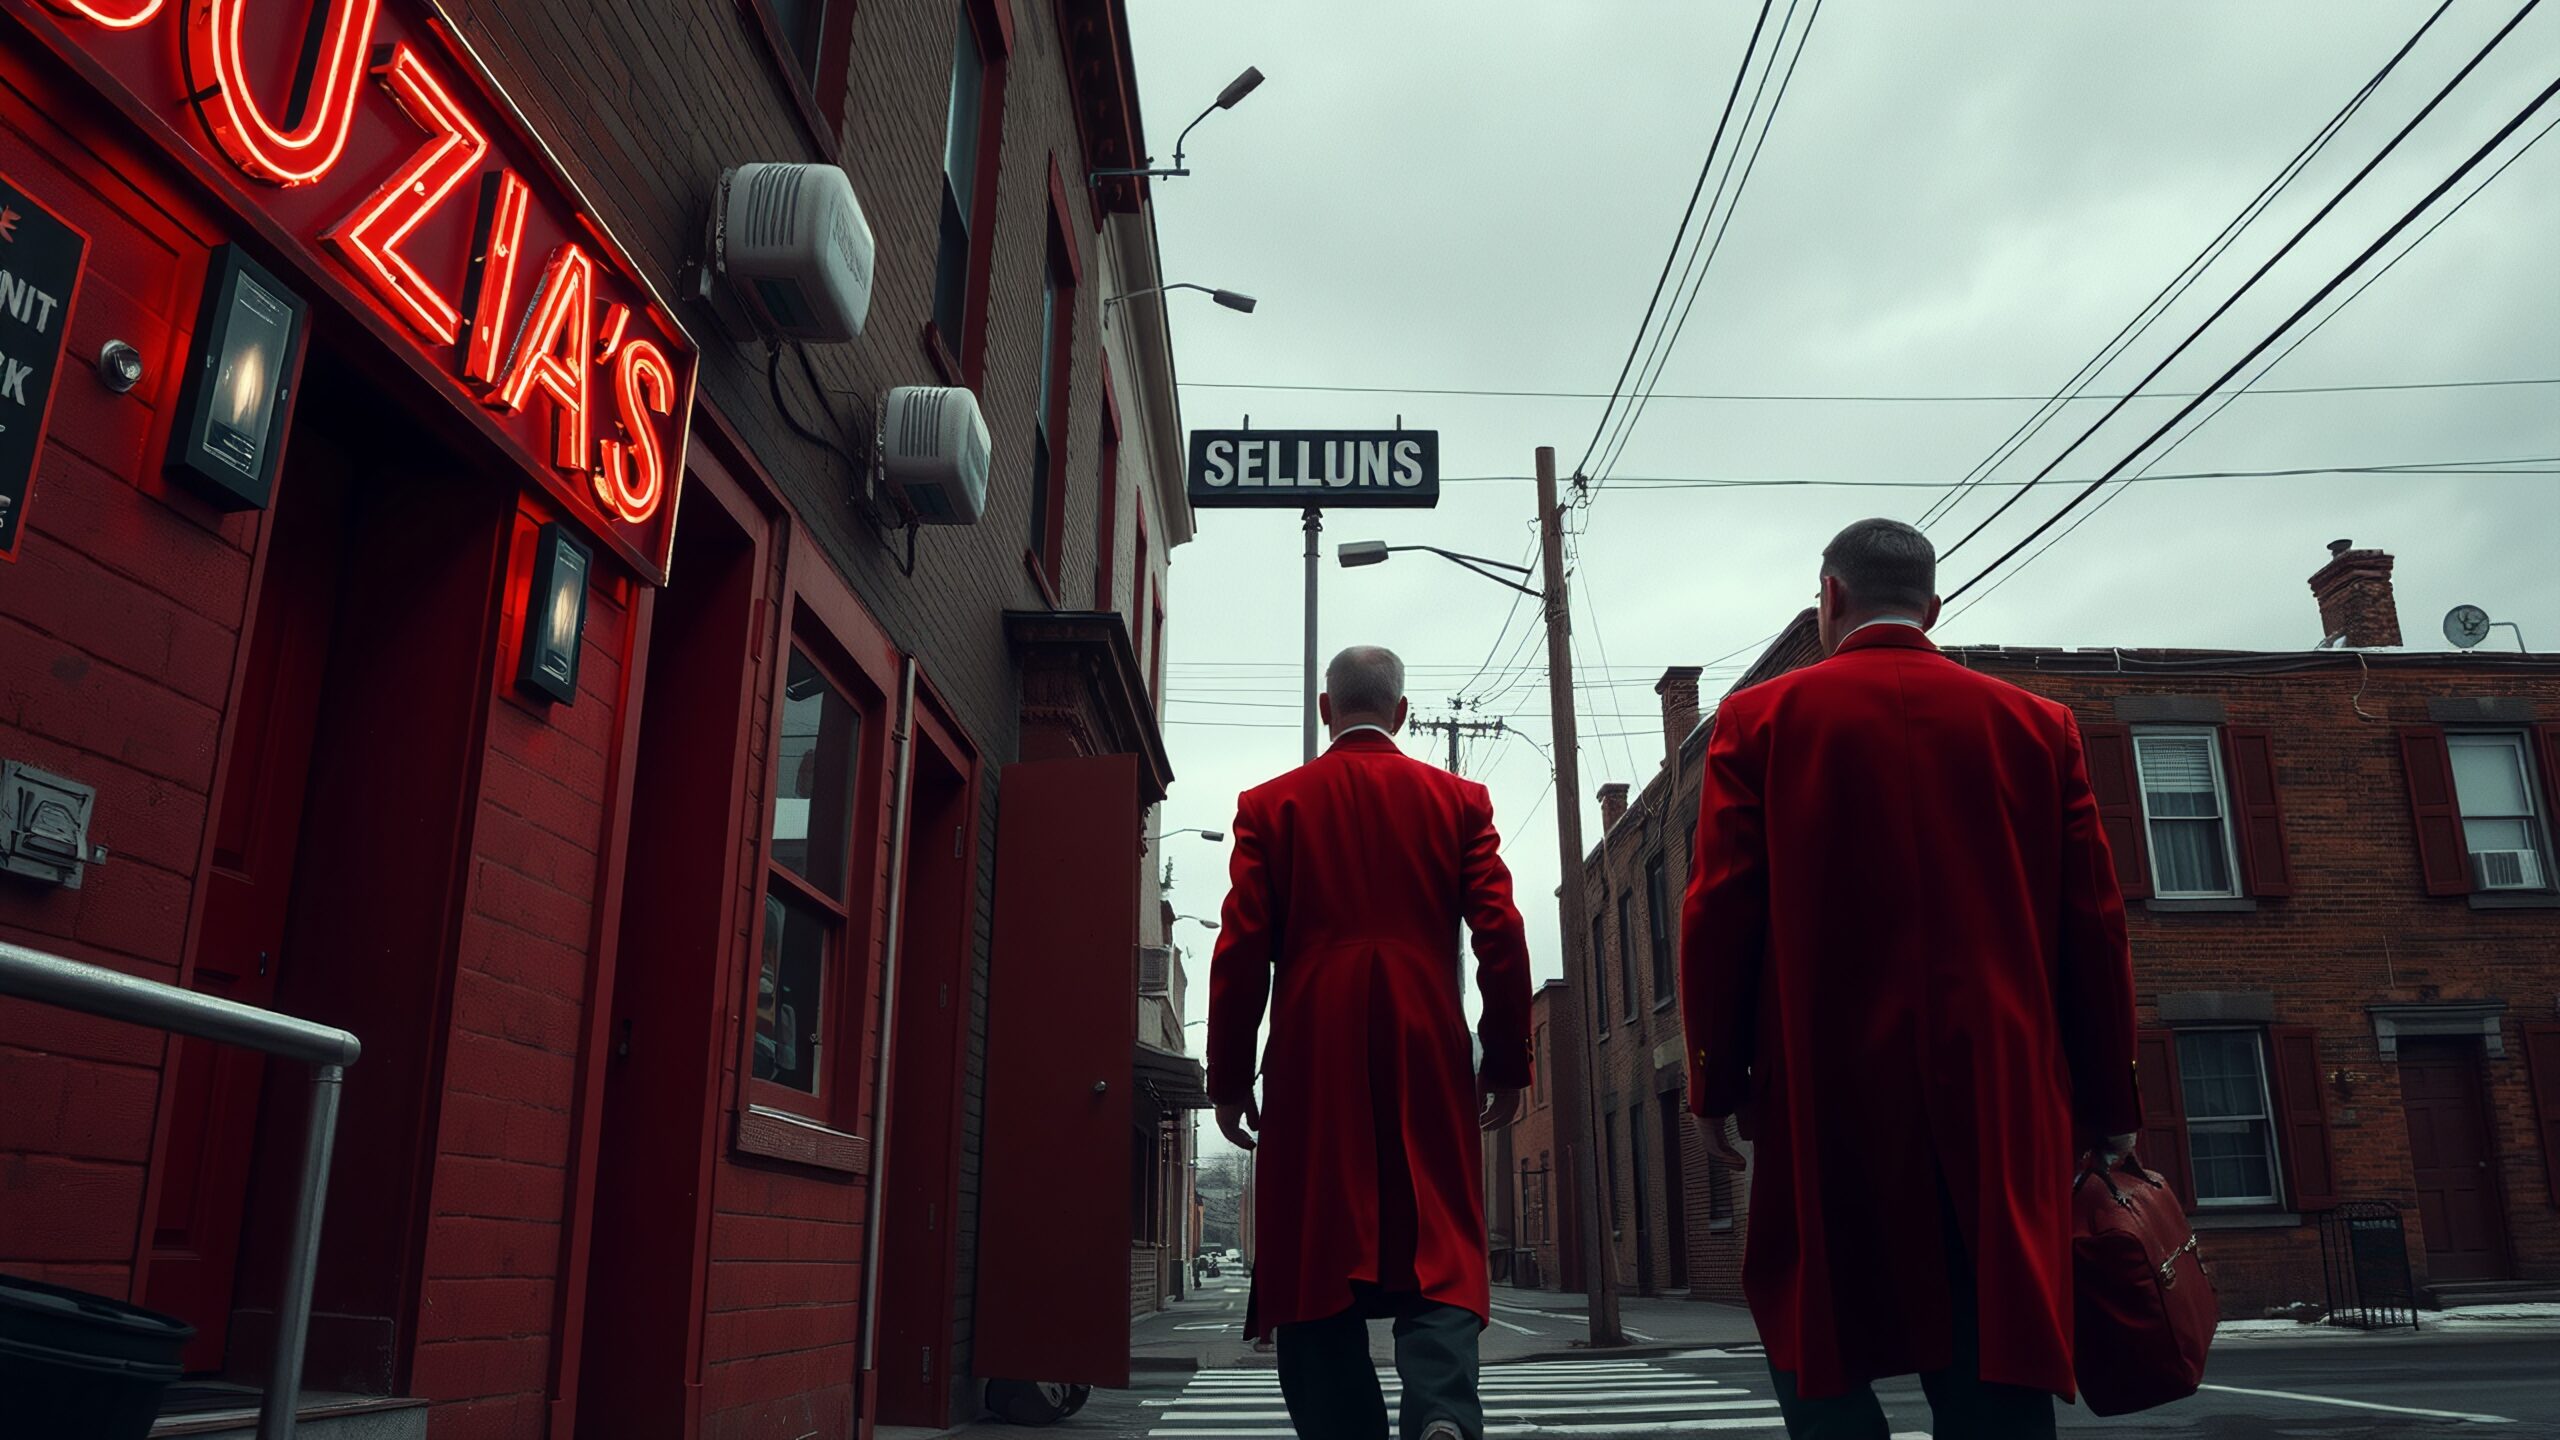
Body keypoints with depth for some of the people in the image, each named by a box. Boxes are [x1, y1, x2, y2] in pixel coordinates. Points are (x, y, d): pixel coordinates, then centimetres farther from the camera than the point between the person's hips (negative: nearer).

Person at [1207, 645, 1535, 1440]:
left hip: (1312, 1066, 0)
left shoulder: (1270, 805, 6)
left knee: (1317, 1265, 6)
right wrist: (1508, 1065, 8)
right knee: (1439, 1256, 3)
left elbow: (1241, 951, 1)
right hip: (1429, 1065, 1)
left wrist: (1229, 1079, 6)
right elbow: (1501, 936, 2)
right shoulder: (1459, 800, 7)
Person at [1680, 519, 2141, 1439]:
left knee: (1818, 1357, 10)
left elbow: (1720, 913, -5)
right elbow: (2095, 925, 6)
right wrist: (2109, 1102, 13)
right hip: (2001, 1096, 2)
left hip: (1828, 1090, -2)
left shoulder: (1760, 719, 1)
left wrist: (1716, 1081, 2)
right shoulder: (2038, 725, 8)